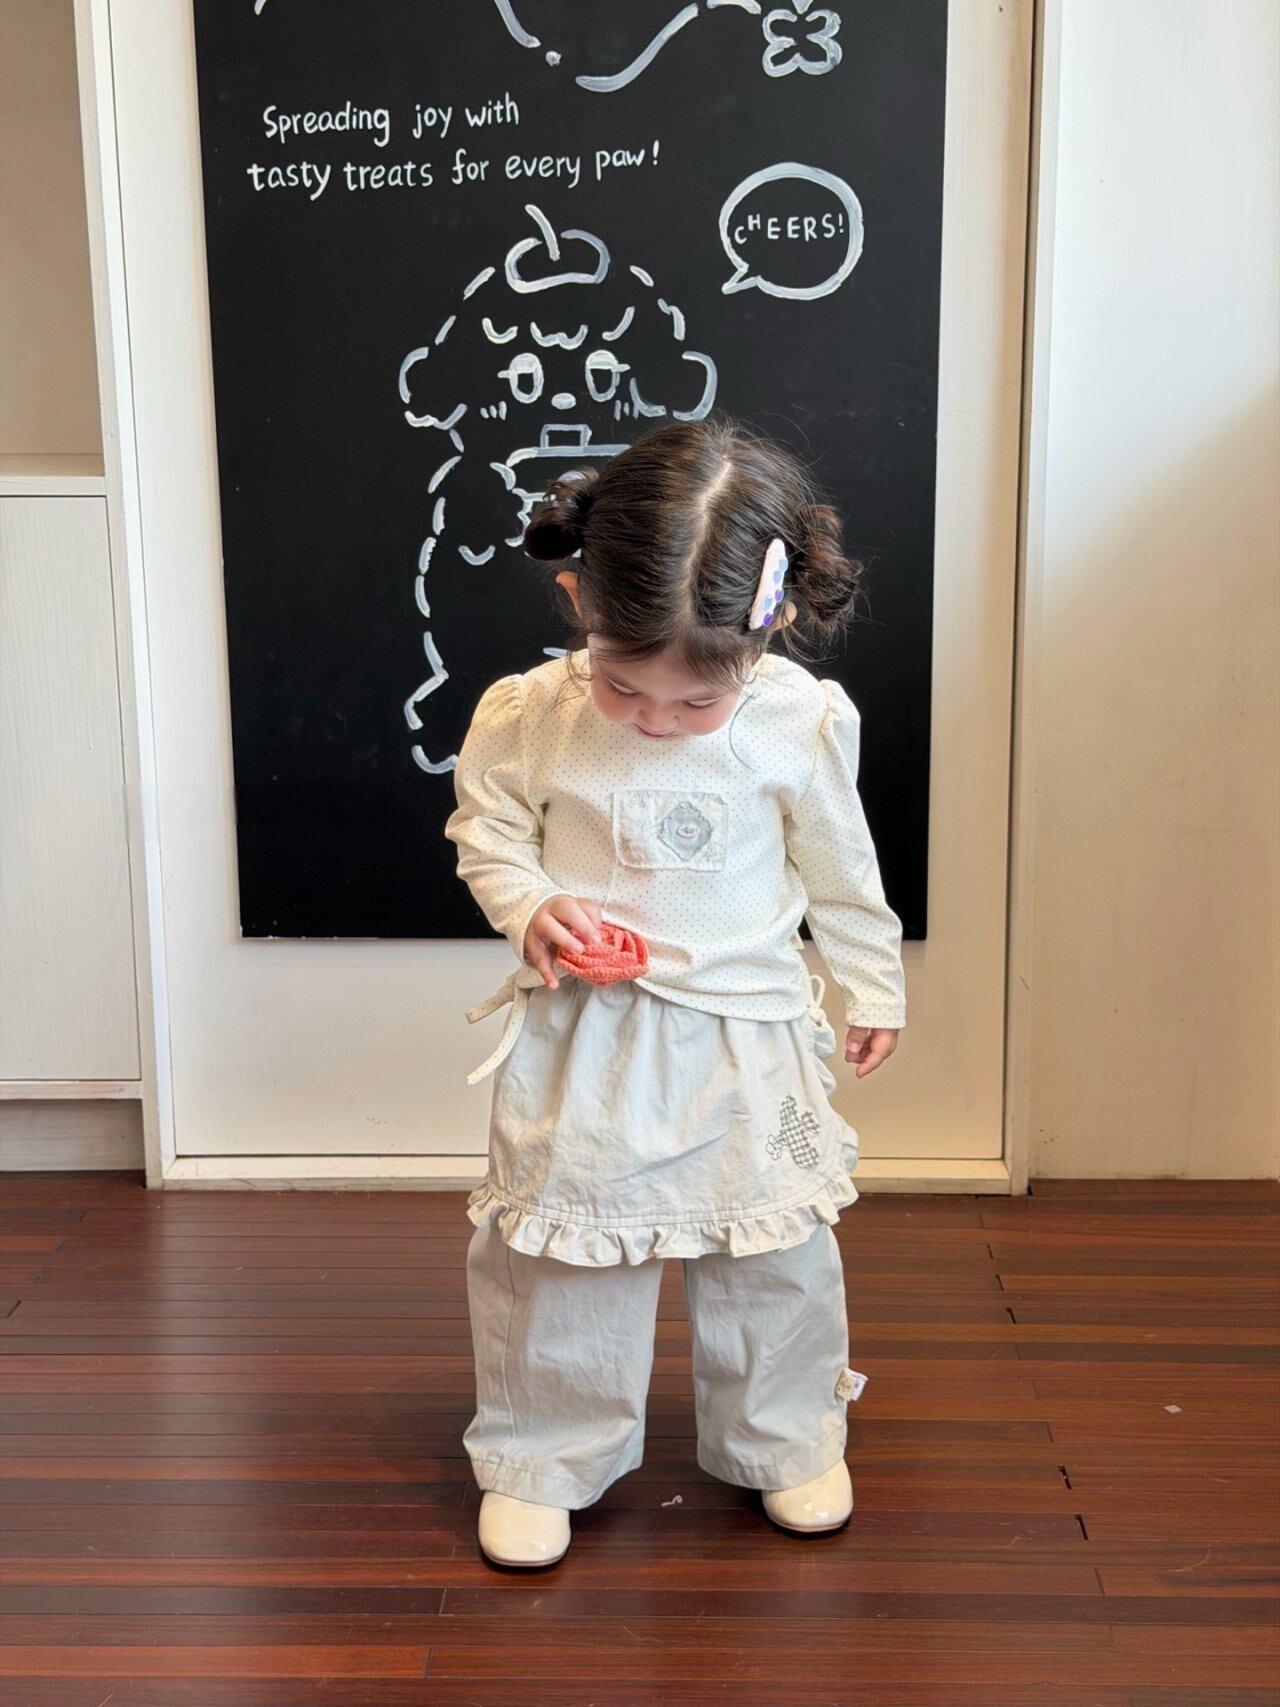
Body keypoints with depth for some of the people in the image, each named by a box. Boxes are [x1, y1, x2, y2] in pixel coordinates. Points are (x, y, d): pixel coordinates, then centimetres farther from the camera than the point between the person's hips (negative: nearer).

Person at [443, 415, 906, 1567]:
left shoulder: (805, 722, -13)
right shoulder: (524, 717, -15)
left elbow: (841, 868, 2)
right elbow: (484, 834, 2)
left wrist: (873, 988, 12)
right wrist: (530, 907, -17)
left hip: (747, 1036, 1)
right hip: (581, 1039, 0)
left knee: (774, 1249, 14)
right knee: (554, 1250, 10)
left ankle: (787, 1439, 38)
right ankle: (542, 1458, 32)